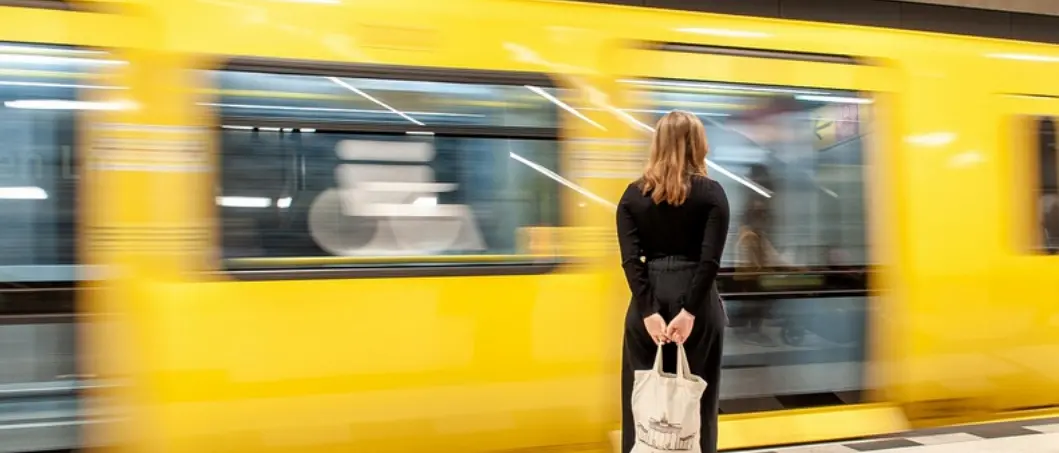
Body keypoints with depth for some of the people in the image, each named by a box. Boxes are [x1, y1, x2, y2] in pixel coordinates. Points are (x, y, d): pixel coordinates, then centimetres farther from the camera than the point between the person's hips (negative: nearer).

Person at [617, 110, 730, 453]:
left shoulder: (633, 194, 3)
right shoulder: (711, 193, -1)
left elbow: (630, 260, -7)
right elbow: (710, 261, -12)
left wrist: (649, 312, -11)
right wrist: (689, 311, -15)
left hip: (648, 304, 1)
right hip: (695, 302, -1)